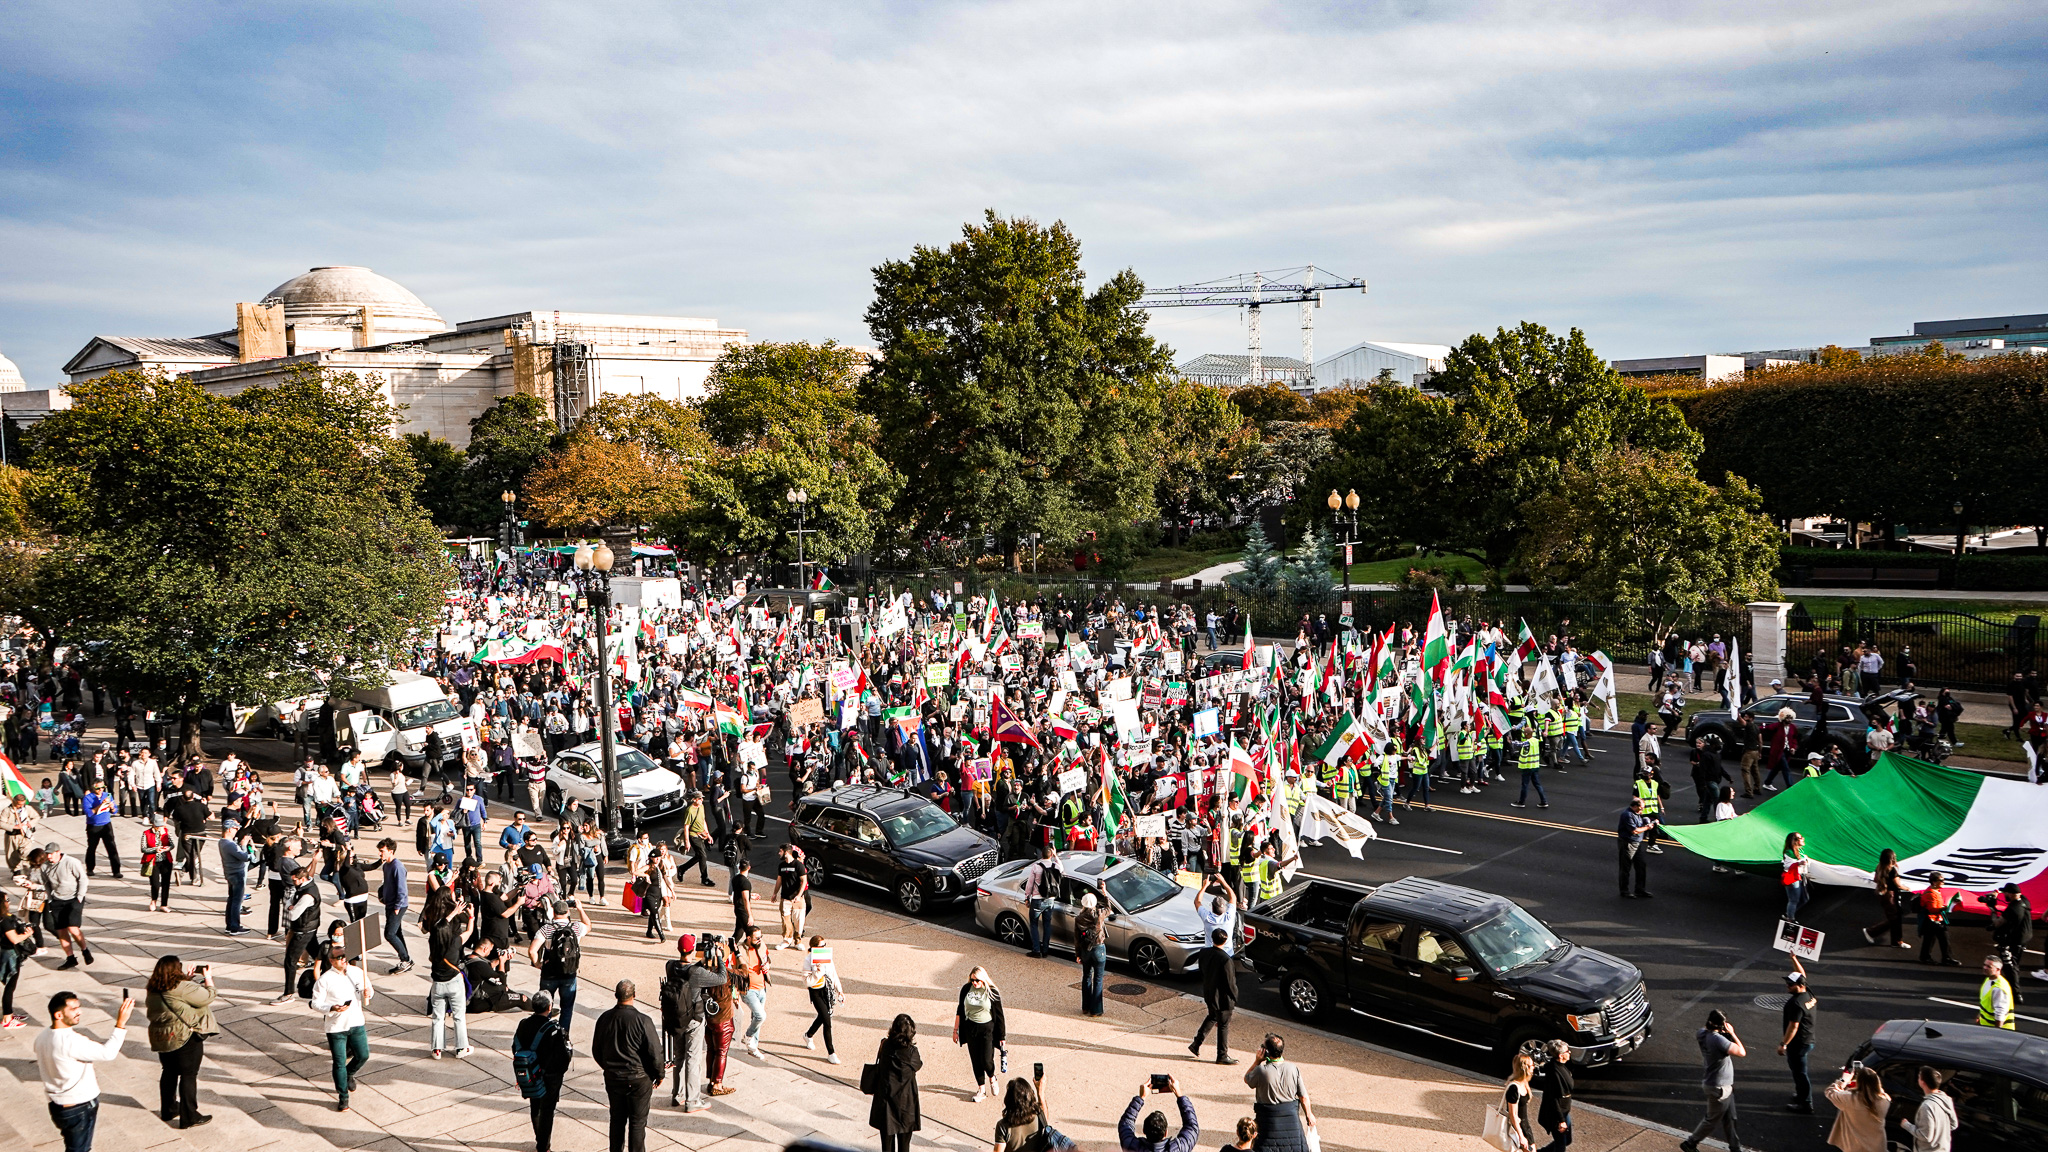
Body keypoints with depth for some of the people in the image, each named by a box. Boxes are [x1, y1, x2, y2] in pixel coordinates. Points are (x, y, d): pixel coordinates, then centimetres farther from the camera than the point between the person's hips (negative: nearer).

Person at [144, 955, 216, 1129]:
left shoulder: (154, 990, 1)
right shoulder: (182, 988, -23)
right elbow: (207, 997, -17)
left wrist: (187, 979, 14)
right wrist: (208, 979, -2)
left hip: (162, 1038, 8)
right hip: (185, 1038, -8)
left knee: (169, 1072, 22)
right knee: (188, 1075, 2)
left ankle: (168, 1110, 35)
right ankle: (189, 1117, 6)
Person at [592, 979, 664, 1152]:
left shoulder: (604, 1019, -5)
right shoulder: (642, 1021, -20)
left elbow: (596, 1051, 7)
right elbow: (655, 1052, -15)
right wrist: (659, 1074, 2)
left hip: (612, 1078, 4)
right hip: (639, 1079, -4)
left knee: (617, 1119, 18)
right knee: (637, 1122, 8)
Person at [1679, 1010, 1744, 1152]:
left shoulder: (1703, 1034, -6)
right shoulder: (1718, 1039, -31)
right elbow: (1741, 1052, -29)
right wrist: (1732, 1034, -18)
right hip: (1719, 1088, -9)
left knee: (1729, 1119, 20)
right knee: (1712, 1120, 9)